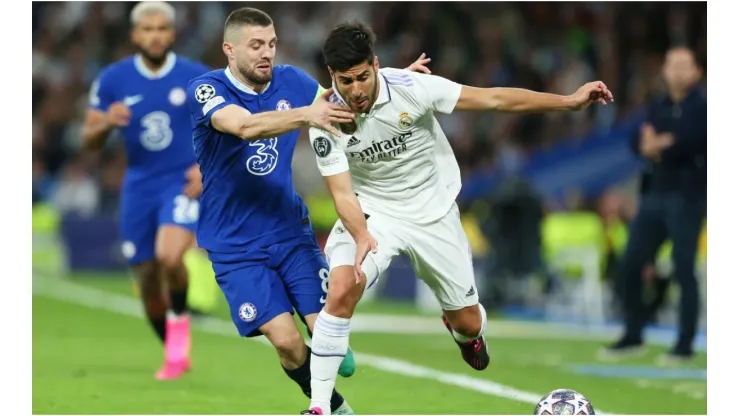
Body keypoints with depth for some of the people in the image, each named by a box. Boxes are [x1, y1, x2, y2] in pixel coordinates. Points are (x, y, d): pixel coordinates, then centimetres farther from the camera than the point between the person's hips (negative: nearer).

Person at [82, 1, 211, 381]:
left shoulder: (198, 78, -5)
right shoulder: (113, 79, 0)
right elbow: (88, 141, 3)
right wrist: (106, 123, -19)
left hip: (184, 183, -3)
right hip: (139, 188, 3)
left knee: (169, 256, -30)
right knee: (148, 288, 6)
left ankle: (180, 319, 0)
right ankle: (175, 355, 31)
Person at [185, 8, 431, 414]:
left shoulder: (289, 81, -1)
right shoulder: (206, 90, -15)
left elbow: (342, 99, 11)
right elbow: (245, 125, -34)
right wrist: (306, 114, -50)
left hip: (291, 231, 4)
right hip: (236, 246, -4)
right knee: (286, 340, -15)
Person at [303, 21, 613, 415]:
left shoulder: (411, 87, -22)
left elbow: (493, 99, -18)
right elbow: (342, 193, -17)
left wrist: (569, 101, -20)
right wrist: (361, 235, -38)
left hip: (434, 213, 1)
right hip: (373, 212, -1)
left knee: (468, 322, 6)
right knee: (342, 288, -28)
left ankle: (464, 334, 48)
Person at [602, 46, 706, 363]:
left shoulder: (702, 105, -4)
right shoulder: (658, 107, 15)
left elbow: (695, 140, -18)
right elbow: (638, 141, 7)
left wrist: (663, 146, -13)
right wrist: (646, 146, -15)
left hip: (687, 196, -6)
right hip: (654, 193, 7)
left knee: (683, 270, -5)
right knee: (630, 265, 6)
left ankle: (685, 344, 3)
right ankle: (633, 335, 19)